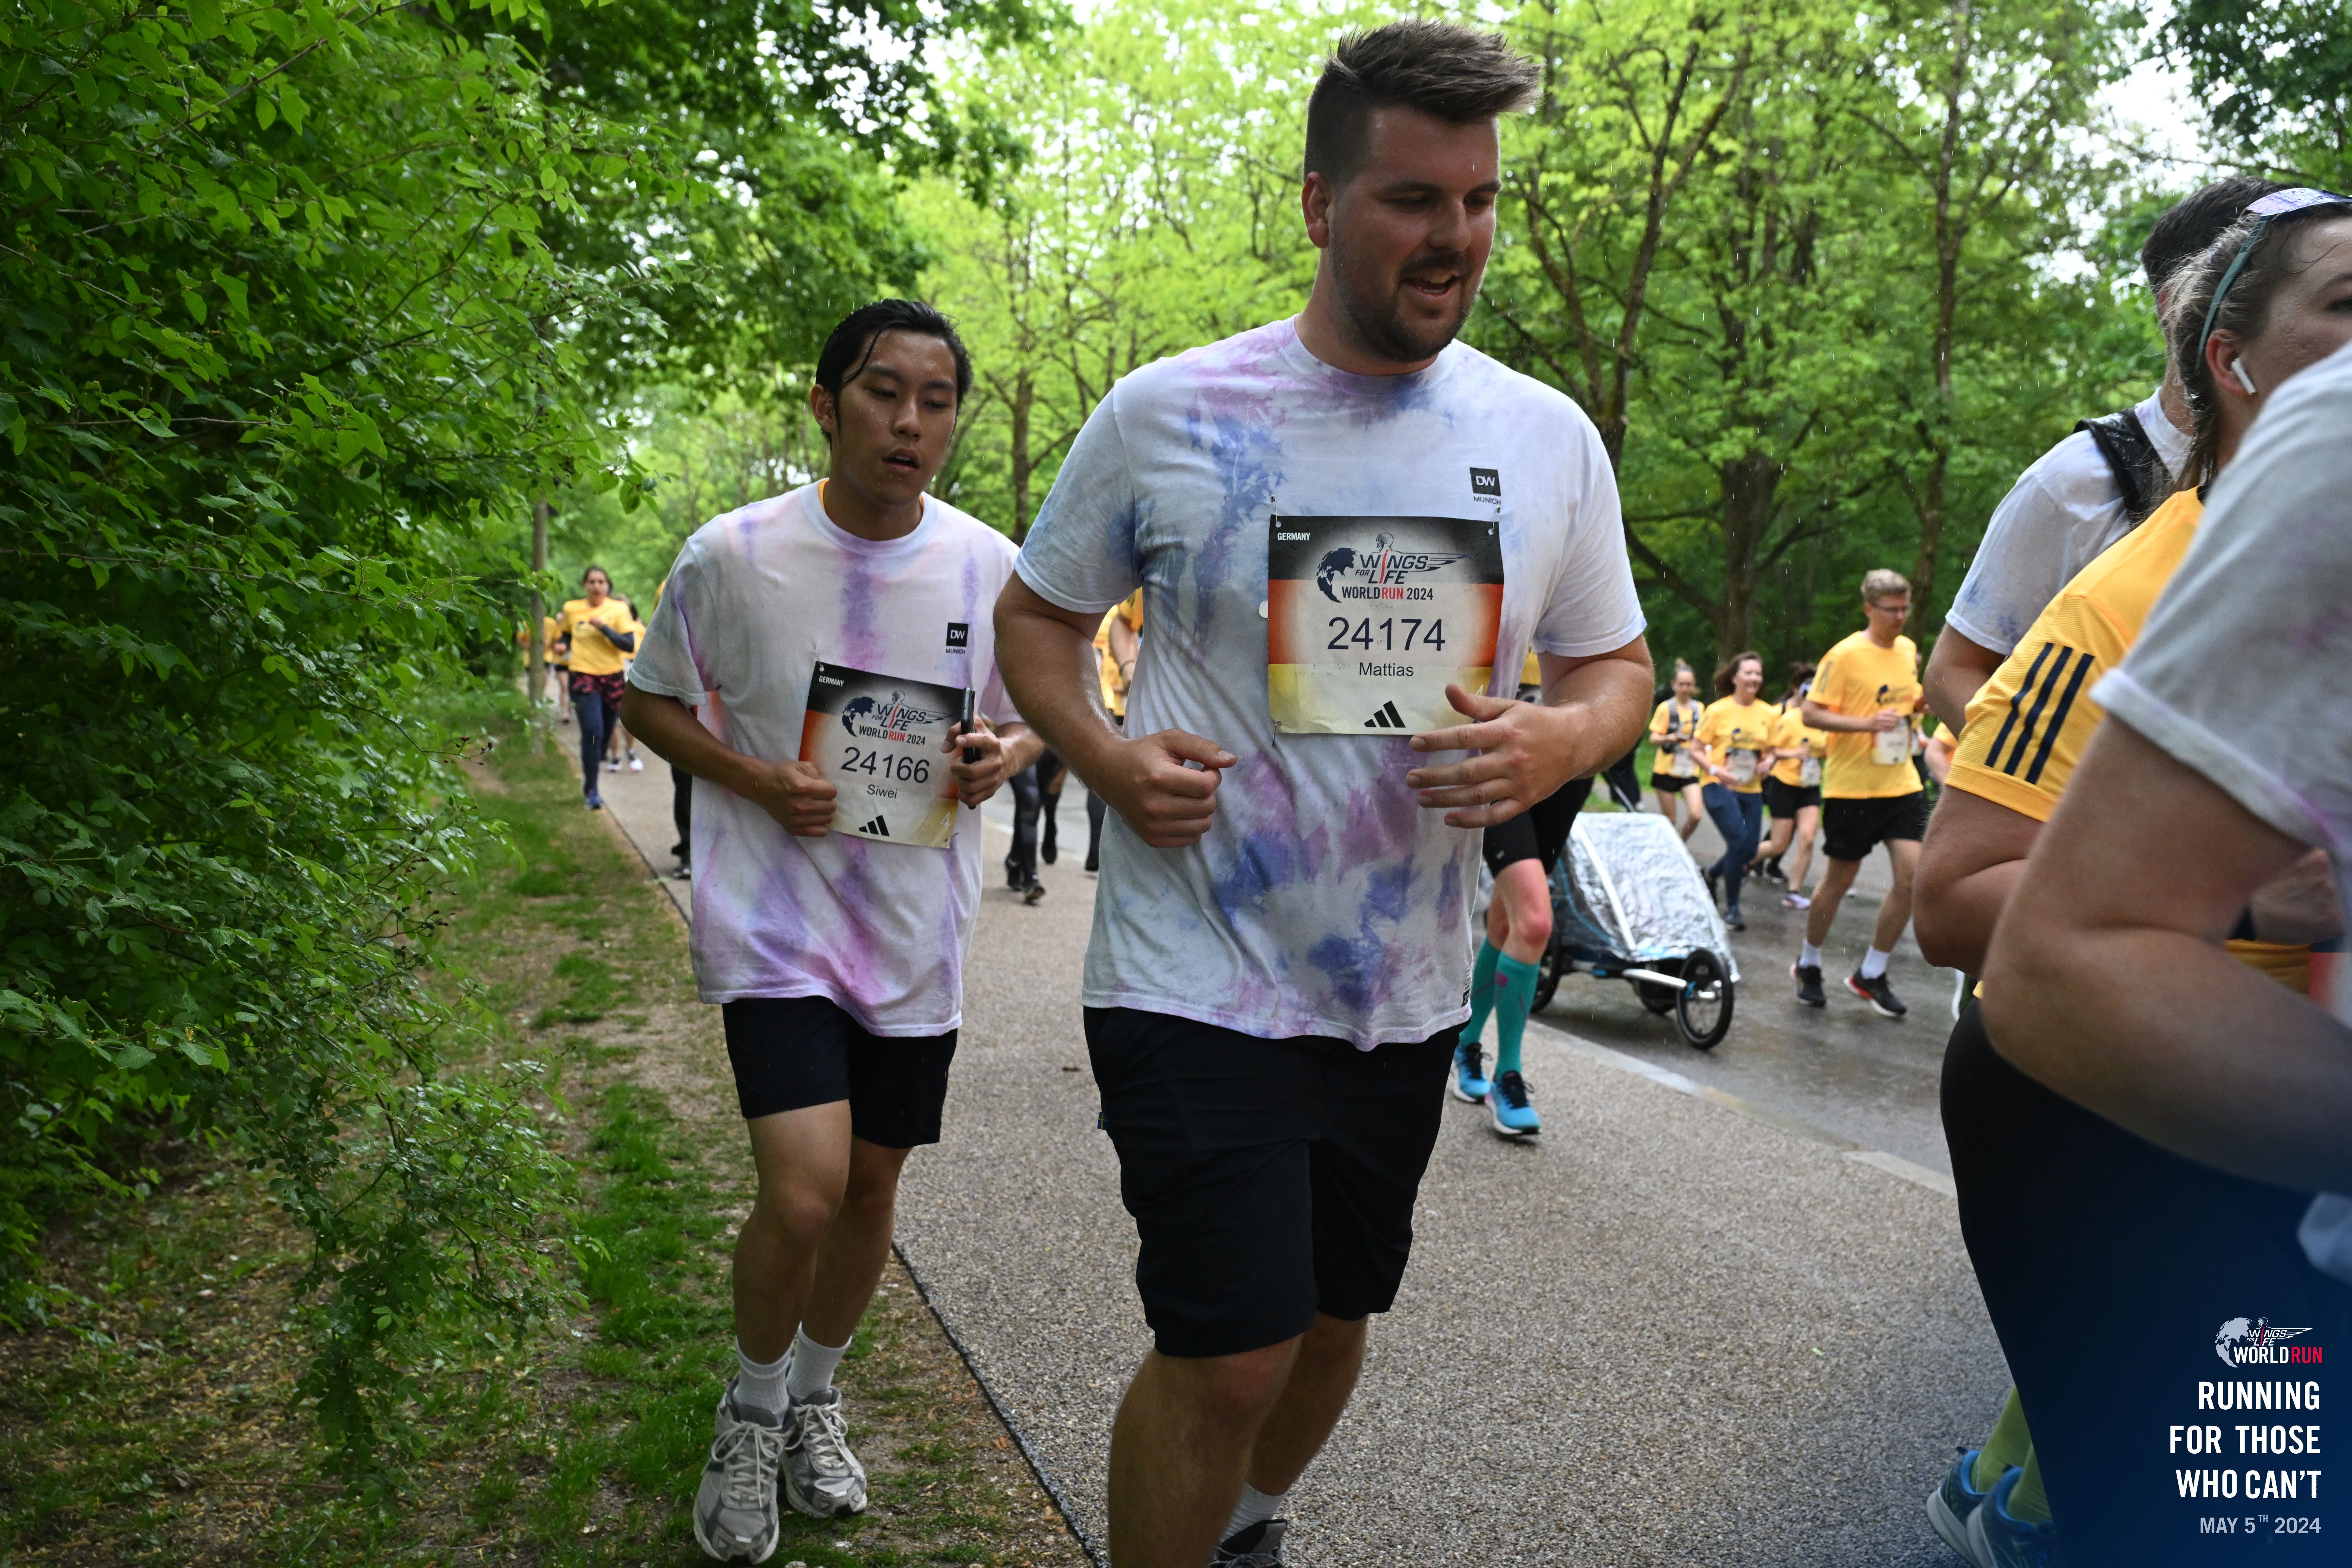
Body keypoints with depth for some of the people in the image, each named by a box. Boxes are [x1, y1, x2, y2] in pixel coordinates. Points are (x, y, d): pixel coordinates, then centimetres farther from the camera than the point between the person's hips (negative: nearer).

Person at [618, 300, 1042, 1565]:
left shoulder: (993, 569, -2)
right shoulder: (733, 555, -9)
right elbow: (649, 700, 3)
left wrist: (1001, 753, -11)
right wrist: (756, 777, -14)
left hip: (919, 937, 4)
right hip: (775, 924, -3)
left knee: (874, 1184, 15)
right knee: (802, 1194, -15)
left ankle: (816, 1394, 42)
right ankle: (752, 1409, 18)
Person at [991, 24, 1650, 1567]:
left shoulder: (1550, 438, 2)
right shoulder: (1166, 413, -6)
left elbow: (1618, 665, 10)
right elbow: (1036, 615, 5)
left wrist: (1558, 742, -13)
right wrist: (1104, 756, -14)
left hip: (1410, 993, 5)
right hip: (1200, 978, -4)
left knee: (1334, 1319, 20)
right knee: (1229, 1353, -6)